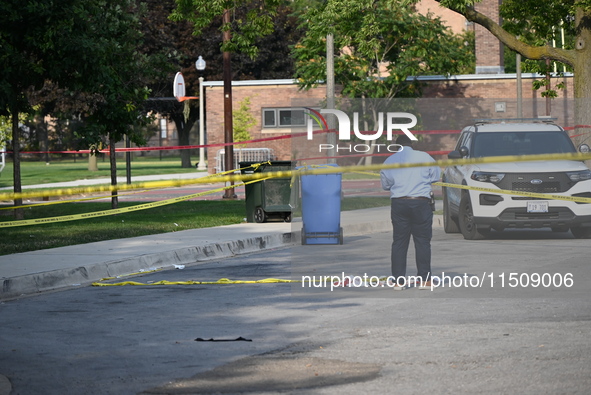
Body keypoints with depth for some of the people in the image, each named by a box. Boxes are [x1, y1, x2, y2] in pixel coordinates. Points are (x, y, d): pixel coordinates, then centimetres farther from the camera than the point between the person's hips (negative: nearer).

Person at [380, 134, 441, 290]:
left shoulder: (390, 161, 5)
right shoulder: (424, 157, -1)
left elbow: (385, 184, 11)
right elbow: (436, 175, 8)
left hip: (398, 203, 2)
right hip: (421, 202, -2)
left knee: (399, 242, 6)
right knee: (422, 241, 4)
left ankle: (398, 280, 4)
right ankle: (424, 279, 1)